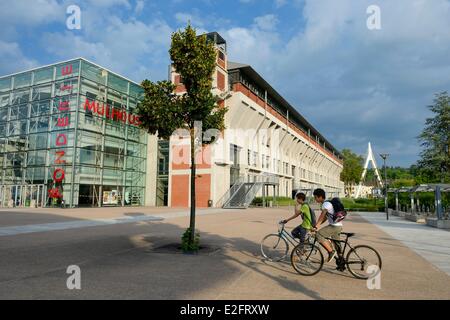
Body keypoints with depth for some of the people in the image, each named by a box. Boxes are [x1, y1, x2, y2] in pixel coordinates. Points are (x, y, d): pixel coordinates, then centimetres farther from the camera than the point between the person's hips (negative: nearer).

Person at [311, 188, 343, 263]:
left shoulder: (326, 204, -16)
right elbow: (325, 218, 19)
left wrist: (315, 226, -28)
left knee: (318, 235, -19)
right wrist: (317, 225, 14)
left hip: (335, 226, -11)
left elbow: (321, 217, -25)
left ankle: (331, 251, -9)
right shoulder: (327, 203, 15)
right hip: (338, 226, 11)